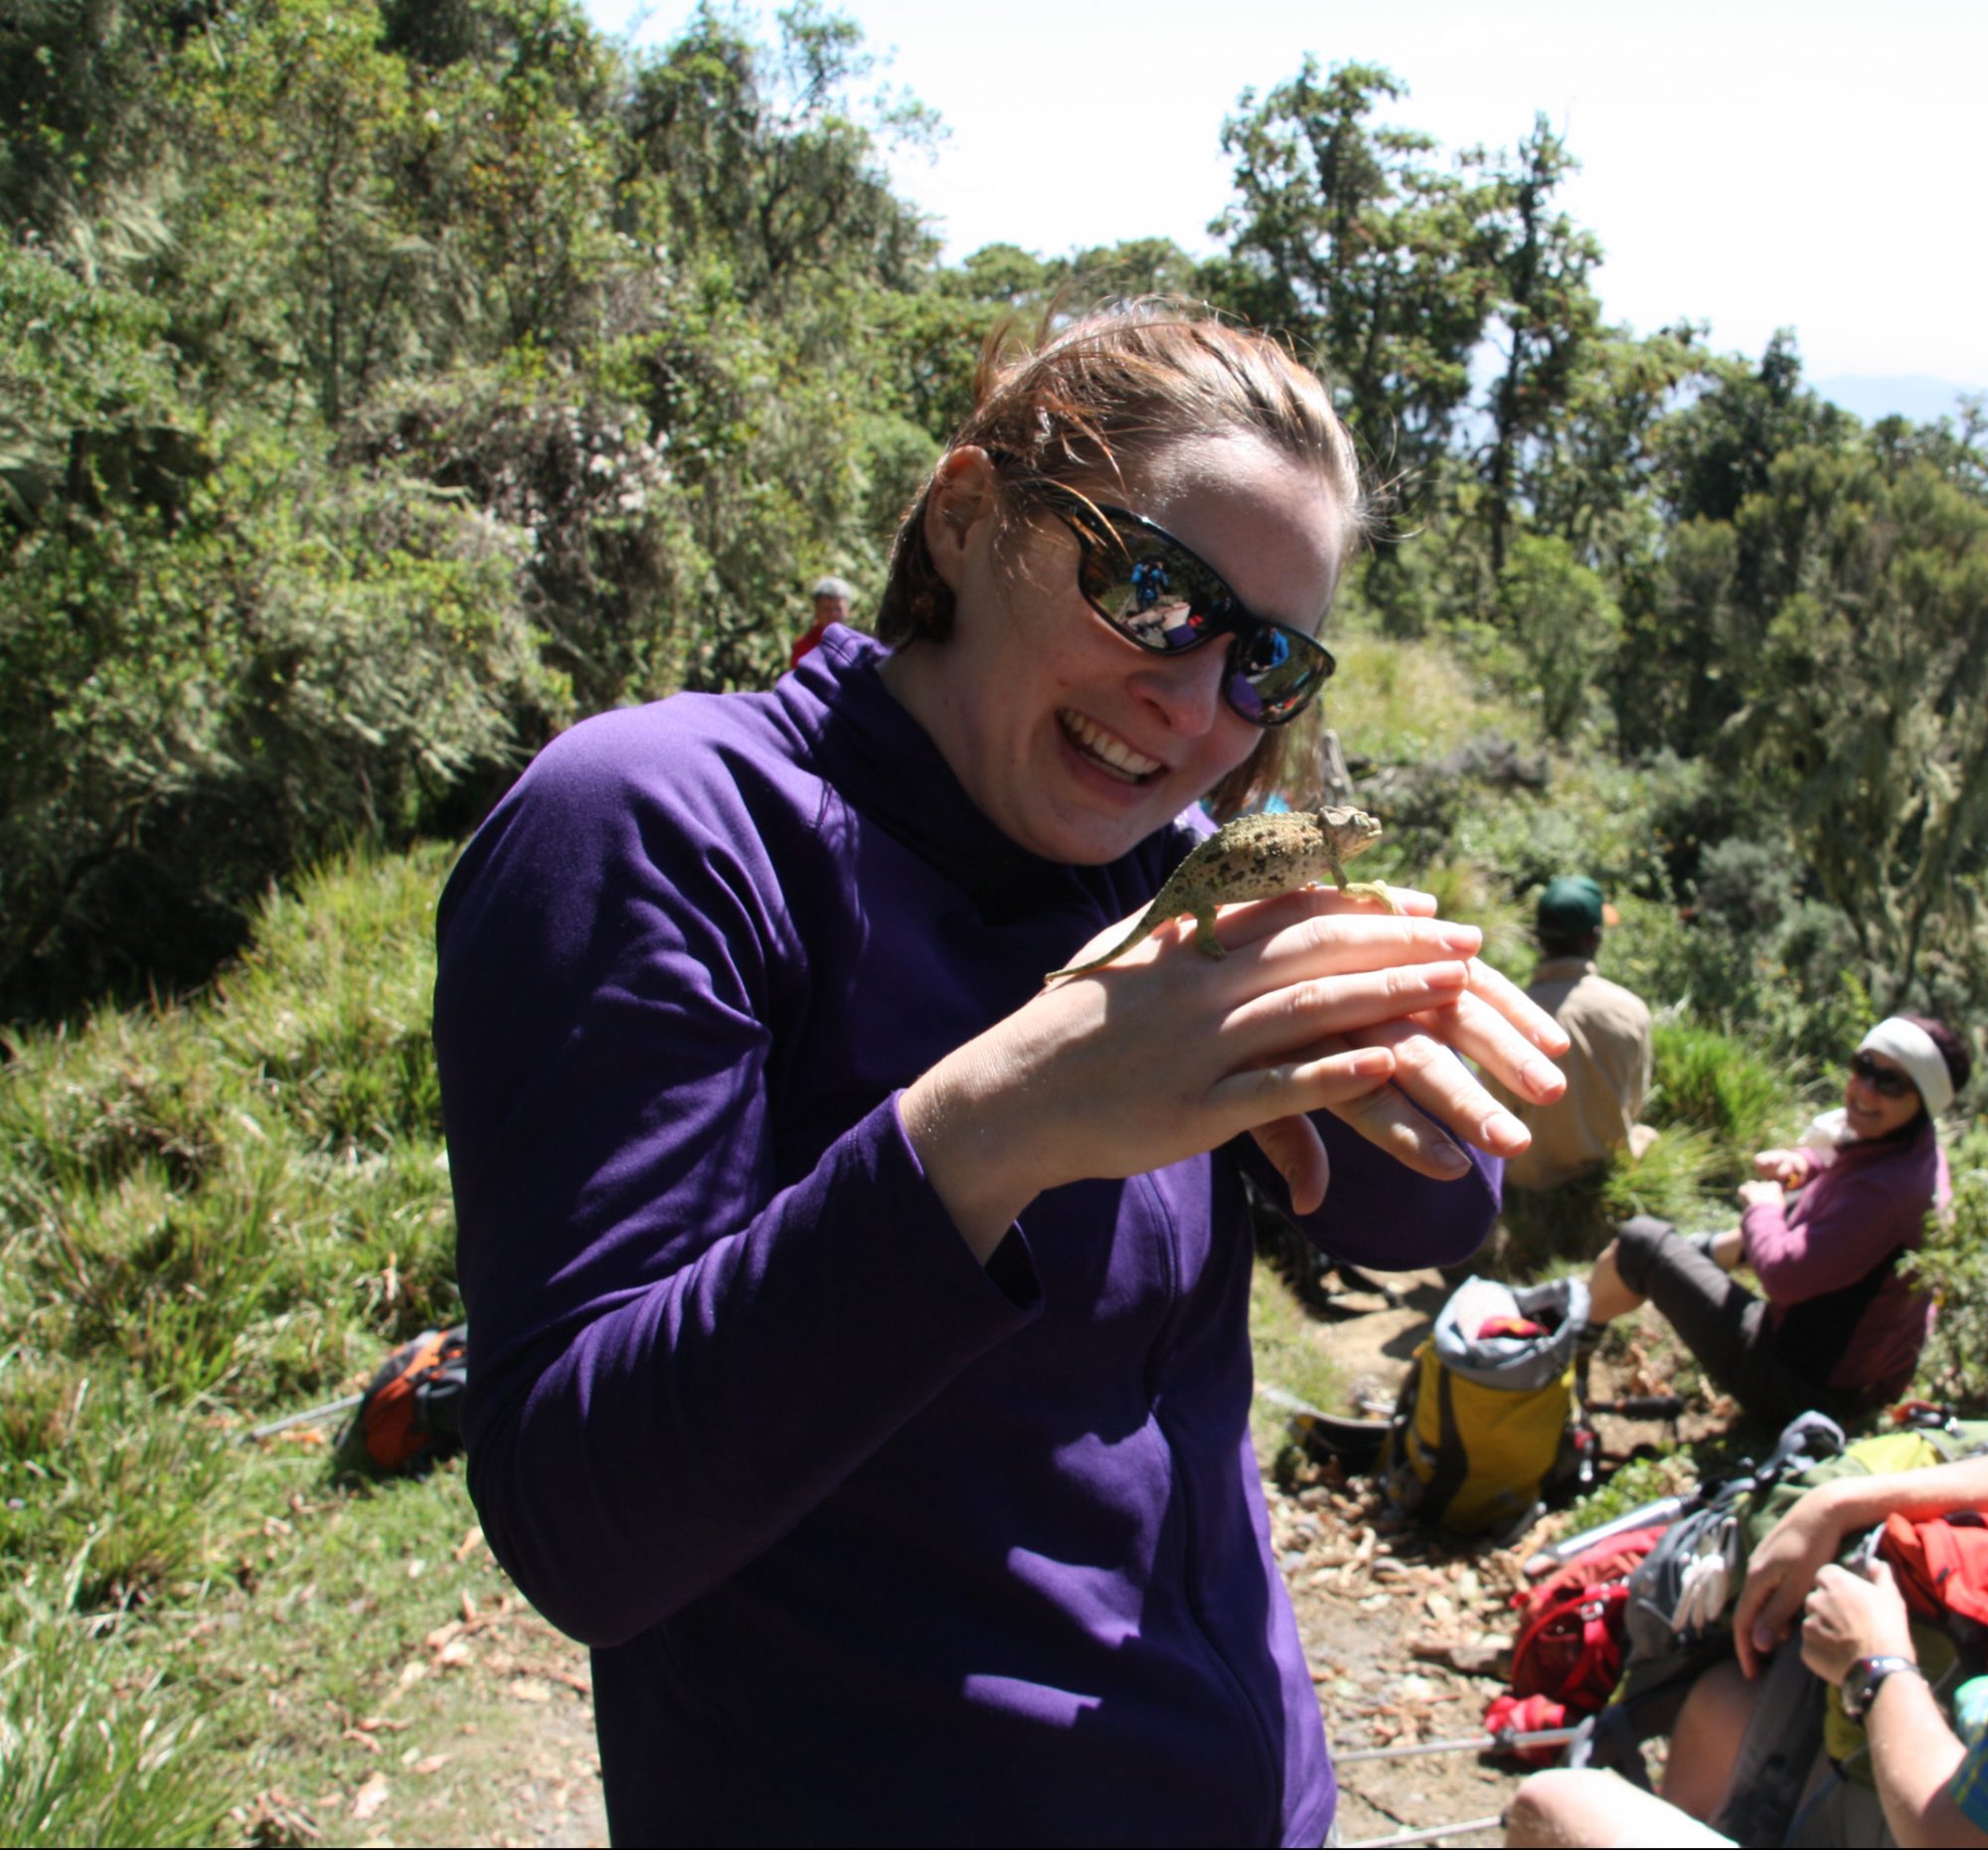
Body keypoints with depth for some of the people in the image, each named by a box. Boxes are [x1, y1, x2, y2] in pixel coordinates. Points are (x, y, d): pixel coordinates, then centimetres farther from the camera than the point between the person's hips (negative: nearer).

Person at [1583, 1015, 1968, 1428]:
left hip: (1801, 1388, -9)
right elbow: (1842, 1170, 19)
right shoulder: (1919, 1149, -5)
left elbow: (1782, 1275, -29)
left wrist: (1763, 1206, -10)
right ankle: (1700, 1253, 47)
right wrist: (1802, 1161, -2)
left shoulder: (1886, 1190, -33)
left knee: (1640, 1241, -4)